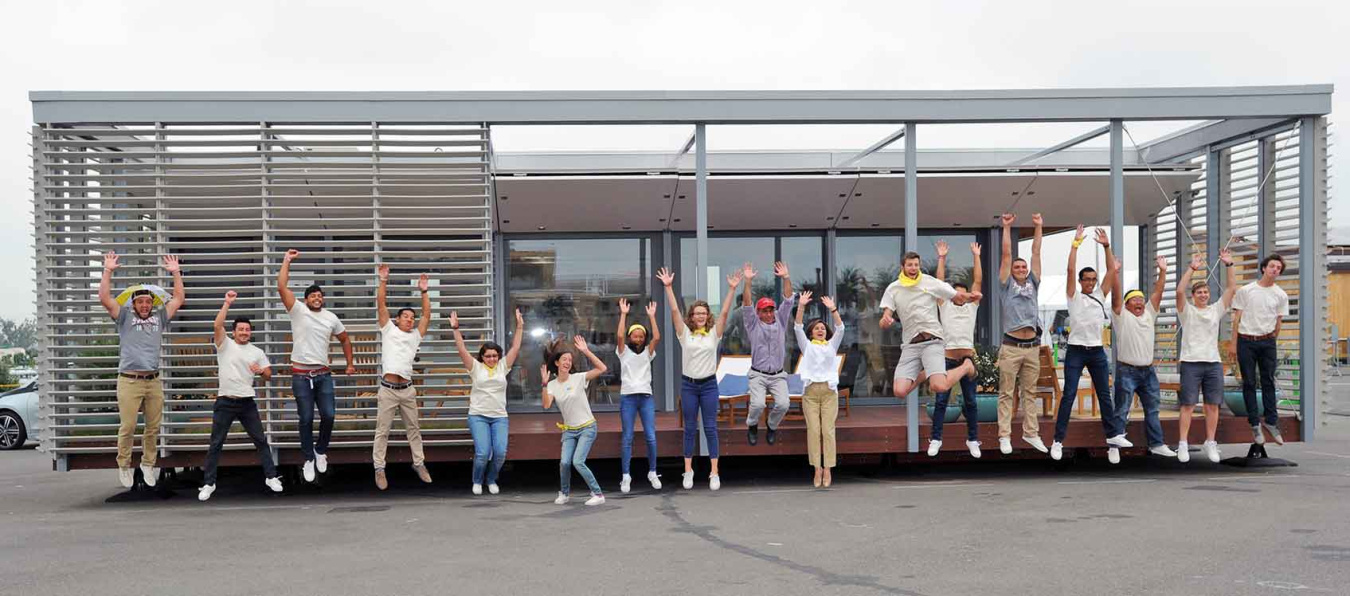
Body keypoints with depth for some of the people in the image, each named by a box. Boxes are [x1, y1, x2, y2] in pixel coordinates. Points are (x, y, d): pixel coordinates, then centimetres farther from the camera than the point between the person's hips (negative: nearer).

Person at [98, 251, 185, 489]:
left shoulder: (159, 317, 16)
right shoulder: (124, 317, 9)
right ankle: (124, 467, 8)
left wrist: (176, 272, 15)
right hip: (129, 380, -3)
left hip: (154, 381, 3)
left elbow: (179, 298, 17)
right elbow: (104, 298, 0)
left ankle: (148, 465, 18)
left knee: (153, 428, 6)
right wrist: (108, 271, -1)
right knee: (127, 428, -5)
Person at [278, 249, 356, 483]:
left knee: (329, 415, -4)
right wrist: (287, 260, -7)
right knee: (306, 419, 1)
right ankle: (308, 460, 13)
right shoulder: (298, 310, 0)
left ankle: (321, 451, 21)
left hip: (323, 374, 3)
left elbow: (345, 340, 23)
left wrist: (350, 364, 18)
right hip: (301, 375, -3)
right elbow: (281, 287, -11)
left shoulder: (331, 318, 10)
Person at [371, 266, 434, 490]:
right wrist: (383, 281, -4)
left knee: (414, 429, 11)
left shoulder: (415, 336, 16)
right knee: (382, 431, 1)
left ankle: (419, 463, 21)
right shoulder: (389, 329, 9)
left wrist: (424, 291, 5)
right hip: (387, 390, -4)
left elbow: (427, 315, 10)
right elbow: (381, 305, 2)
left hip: (407, 390, 4)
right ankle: (379, 469, 5)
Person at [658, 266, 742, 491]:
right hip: (688, 385, 0)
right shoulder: (684, 333, 0)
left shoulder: (714, 333, 1)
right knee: (690, 429, 7)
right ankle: (688, 471, 16)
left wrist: (732, 289, -15)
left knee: (710, 428, 1)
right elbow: (674, 310, -6)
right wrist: (668, 286, -13)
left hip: (709, 384, 0)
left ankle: (714, 473, 4)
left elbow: (724, 312, -7)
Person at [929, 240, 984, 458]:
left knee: (970, 402, 6)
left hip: (967, 357, 1)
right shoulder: (945, 306, 12)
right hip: (947, 358, -1)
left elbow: (978, 281, 10)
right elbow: (940, 281, 7)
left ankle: (973, 440, 15)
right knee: (940, 401, 0)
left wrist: (976, 256, 9)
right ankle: (935, 439, 7)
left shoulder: (972, 307, 15)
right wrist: (942, 257, 5)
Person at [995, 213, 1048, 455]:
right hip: (1011, 346, -3)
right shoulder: (1008, 285, 5)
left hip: (1032, 346, 4)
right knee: (1007, 393, -1)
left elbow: (1036, 252, 10)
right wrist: (1007, 227, 2)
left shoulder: (1033, 284, 13)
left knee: (1029, 392, 10)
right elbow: (1006, 254, 2)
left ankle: (1031, 433, 15)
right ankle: (1004, 436, -1)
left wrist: (1038, 227, 8)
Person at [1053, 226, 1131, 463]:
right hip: (1076, 351, -4)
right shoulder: (1074, 296, 0)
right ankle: (1058, 440, -3)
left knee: (1104, 395, 7)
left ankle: (1113, 436, 13)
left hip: (1097, 351, 4)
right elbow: (1070, 270, -12)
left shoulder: (1100, 295, 11)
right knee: (1069, 395, -5)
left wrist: (1107, 247, -6)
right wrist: (1075, 244, -12)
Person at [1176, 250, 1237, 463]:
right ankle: (1183, 445, -1)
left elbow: (1232, 289, 7)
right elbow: (1180, 291, -14)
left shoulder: (1216, 310, 13)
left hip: (1213, 363, 4)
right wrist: (1192, 268, -16)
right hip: (1191, 363, -4)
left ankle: (1210, 443, 13)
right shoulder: (1187, 310, 3)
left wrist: (1229, 265, 0)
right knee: (1188, 406, -3)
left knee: (1213, 405, 4)